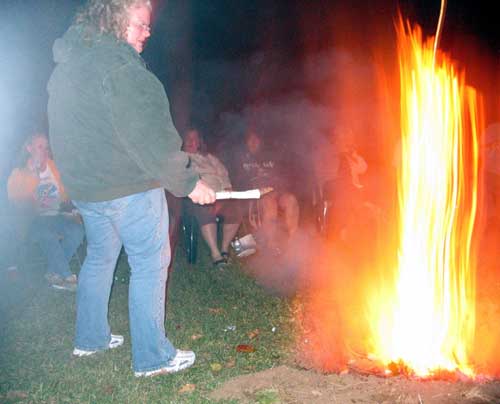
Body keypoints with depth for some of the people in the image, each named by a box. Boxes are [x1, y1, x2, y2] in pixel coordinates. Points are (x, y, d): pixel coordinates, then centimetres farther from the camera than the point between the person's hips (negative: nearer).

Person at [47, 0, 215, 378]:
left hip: (84, 185, 10)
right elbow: (150, 136, -22)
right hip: (128, 187, -9)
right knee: (150, 265, 1)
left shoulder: (66, 64, 13)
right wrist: (189, 181, -15)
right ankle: (152, 357, 10)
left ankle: (90, 337, 35)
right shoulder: (117, 64, -18)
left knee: (100, 257, 22)